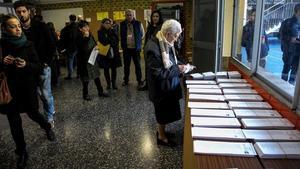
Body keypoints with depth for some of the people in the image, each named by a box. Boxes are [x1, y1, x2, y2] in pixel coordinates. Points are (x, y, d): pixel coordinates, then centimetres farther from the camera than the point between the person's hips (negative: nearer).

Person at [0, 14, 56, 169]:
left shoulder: (28, 45, -4)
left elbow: (38, 67, -4)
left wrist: (26, 64, -23)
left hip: (27, 88, -1)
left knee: (33, 114, 13)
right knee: (14, 123, 7)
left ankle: (48, 127, 46)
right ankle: (21, 153, 24)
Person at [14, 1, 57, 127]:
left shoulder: (41, 26, -5)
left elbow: (52, 45, -4)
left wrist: (47, 62, -10)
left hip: (43, 66, -2)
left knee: (46, 94, 3)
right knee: (40, 94, 11)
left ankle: (50, 117, 19)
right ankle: (50, 112, 30)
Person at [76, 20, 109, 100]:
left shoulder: (90, 35, 5)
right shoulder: (79, 38, -15)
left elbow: (95, 44, 17)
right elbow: (83, 48, -26)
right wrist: (86, 37, -27)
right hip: (84, 61, -6)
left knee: (96, 76, 13)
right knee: (86, 79, 5)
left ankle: (100, 92, 25)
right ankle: (85, 94, 22)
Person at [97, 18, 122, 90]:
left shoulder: (112, 31, 7)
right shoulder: (100, 32, -2)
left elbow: (116, 40, -4)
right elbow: (104, 42, -14)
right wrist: (112, 40, -8)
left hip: (114, 53, 2)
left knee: (114, 68, 6)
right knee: (106, 69, 7)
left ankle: (114, 83, 17)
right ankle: (108, 83, 20)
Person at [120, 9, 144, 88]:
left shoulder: (138, 23, -5)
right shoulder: (122, 24, 0)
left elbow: (142, 34, 7)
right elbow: (120, 35, 12)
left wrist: (138, 40, 5)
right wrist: (123, 44, 9)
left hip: (135, 48, -2)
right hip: (126, 48, 2)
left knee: (137, 65, 4)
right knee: (126, 65, 12)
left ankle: (139, 81, 15)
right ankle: (126, 80, 27)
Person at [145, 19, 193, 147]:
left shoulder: (166, 43, 1)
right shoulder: (153, 48, -27)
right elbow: (158, 73, -26)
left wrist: (180, 65, -3)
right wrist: (178, 69, -22)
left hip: (169, 85, 9)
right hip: (161, 88, -8)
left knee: (166, 112, 22)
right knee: (163, 113, 10)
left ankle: (161, 131, 43)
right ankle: (161, 137, 32)